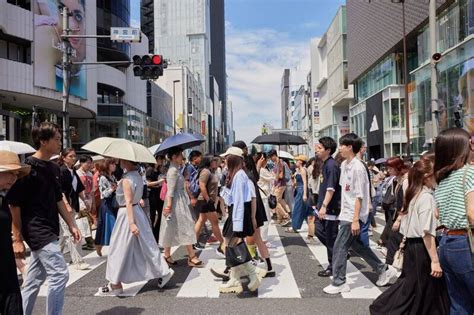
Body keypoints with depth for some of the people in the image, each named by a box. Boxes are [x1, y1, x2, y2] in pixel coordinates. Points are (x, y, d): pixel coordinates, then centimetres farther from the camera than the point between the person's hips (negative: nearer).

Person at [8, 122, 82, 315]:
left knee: (34, 280, 16)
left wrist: (71, 225, 15)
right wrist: (17, 239, -13)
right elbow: (14, 204, -12)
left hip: (49, 231, 8)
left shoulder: (54, 168, 10)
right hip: (36, 230, -8)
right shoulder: (28, 167, -13)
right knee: (60, 275, -10)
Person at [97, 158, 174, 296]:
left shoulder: (126, 180, -18)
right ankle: (163, 271, 17)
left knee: (120, 249, 2)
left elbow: (128, 202, -24)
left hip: (127, 213, -9)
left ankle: (115, 284, 12)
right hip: (138, 211, 9)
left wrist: (131, 223, -27)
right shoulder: (138, 176, 7)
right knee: (146, 244, 14)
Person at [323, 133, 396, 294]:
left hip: (352, 216, -9)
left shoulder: (358, 167, -18)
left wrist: (355, 220, -20)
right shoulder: (344, 165, 8)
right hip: (345, 213, 9)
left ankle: (338, 283, 8)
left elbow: (359, 196, -19)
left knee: (339, 247, -4)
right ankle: (383, 270, 31)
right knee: (356, 245, 17)